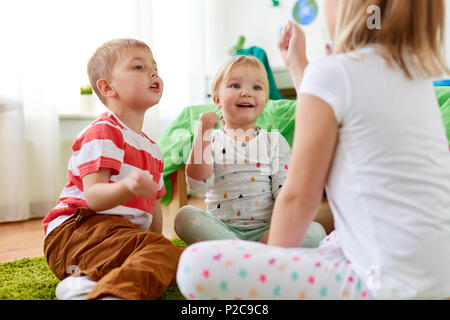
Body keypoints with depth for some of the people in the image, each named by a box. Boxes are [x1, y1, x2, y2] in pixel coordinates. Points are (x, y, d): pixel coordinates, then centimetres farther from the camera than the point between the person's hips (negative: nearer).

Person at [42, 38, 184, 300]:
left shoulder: (152, 148, 21)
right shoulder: (103, 132, -6)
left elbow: (154, 205, 25)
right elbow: (93, 196, -20)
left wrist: (156, 244, 15)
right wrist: (128, 188, -39)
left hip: (122, 234, 9)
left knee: (175, 258, -18)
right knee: (170, 254, -28)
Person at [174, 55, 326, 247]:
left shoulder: (275, 141, 9)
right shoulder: (211, 140, 8)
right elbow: (198, 184, -8)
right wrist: (203, 131, -12)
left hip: (263, 230, 0)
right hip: (221, 229, 0)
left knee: (316, 232, -23)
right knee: (185, 216, -28)